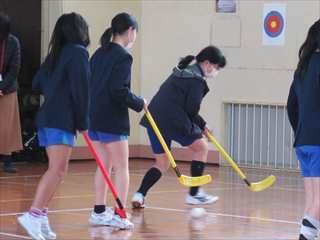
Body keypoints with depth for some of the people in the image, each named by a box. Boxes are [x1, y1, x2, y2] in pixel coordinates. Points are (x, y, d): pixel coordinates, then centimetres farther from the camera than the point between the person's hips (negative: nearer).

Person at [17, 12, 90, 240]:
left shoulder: (56, 53, 16)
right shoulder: (78, 52, -7)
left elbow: (37, 84, 18)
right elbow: (81, 90, -11)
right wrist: (83, 122, -5)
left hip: (47, 118, 9)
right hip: (62, 120, -9)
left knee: (57, 170, 12)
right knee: (57, 170, -13)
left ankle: (41, 216, 8)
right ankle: (34, 215, -22)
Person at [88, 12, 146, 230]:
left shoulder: (99, 54, 12)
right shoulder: (123, 56, -13)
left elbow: (90, 85, 14)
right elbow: (119, 91, -20)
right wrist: (139, 103, -5)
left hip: (94, 118, 8)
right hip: (113, 121, -8)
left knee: (104, 165, 15)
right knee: (122, 167, 0)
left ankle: (99, 212, 17)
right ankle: (119, 215, -2)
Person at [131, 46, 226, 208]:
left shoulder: (181, 72, 21)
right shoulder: (197, 80, -8)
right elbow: (191, 109, -13)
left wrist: (201, 124, 19)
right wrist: (200, 124, 8)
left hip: (154, 119, 8)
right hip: (173, 121, -8)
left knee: (162, 164, 16)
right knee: (201, 147, 12)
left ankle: (140, 194, -3)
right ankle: (194, 194, 13)